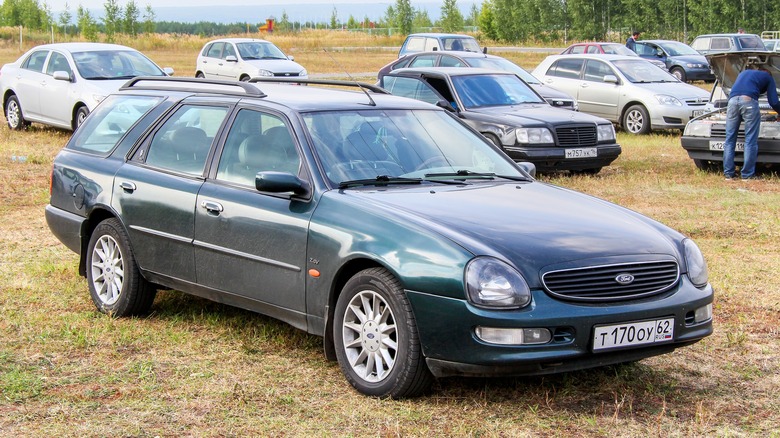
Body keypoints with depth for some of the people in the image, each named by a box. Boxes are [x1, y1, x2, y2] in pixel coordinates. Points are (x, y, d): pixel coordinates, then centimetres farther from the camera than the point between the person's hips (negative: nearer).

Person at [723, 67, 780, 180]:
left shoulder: (743, 73, 37)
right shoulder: (768, 77, 24)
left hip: (732, 100, 4)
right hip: (749, 101, -4)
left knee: (730, 140, 8)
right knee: (750, 141, 2)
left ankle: (728, 173, 7)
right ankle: (747, 174, 2)